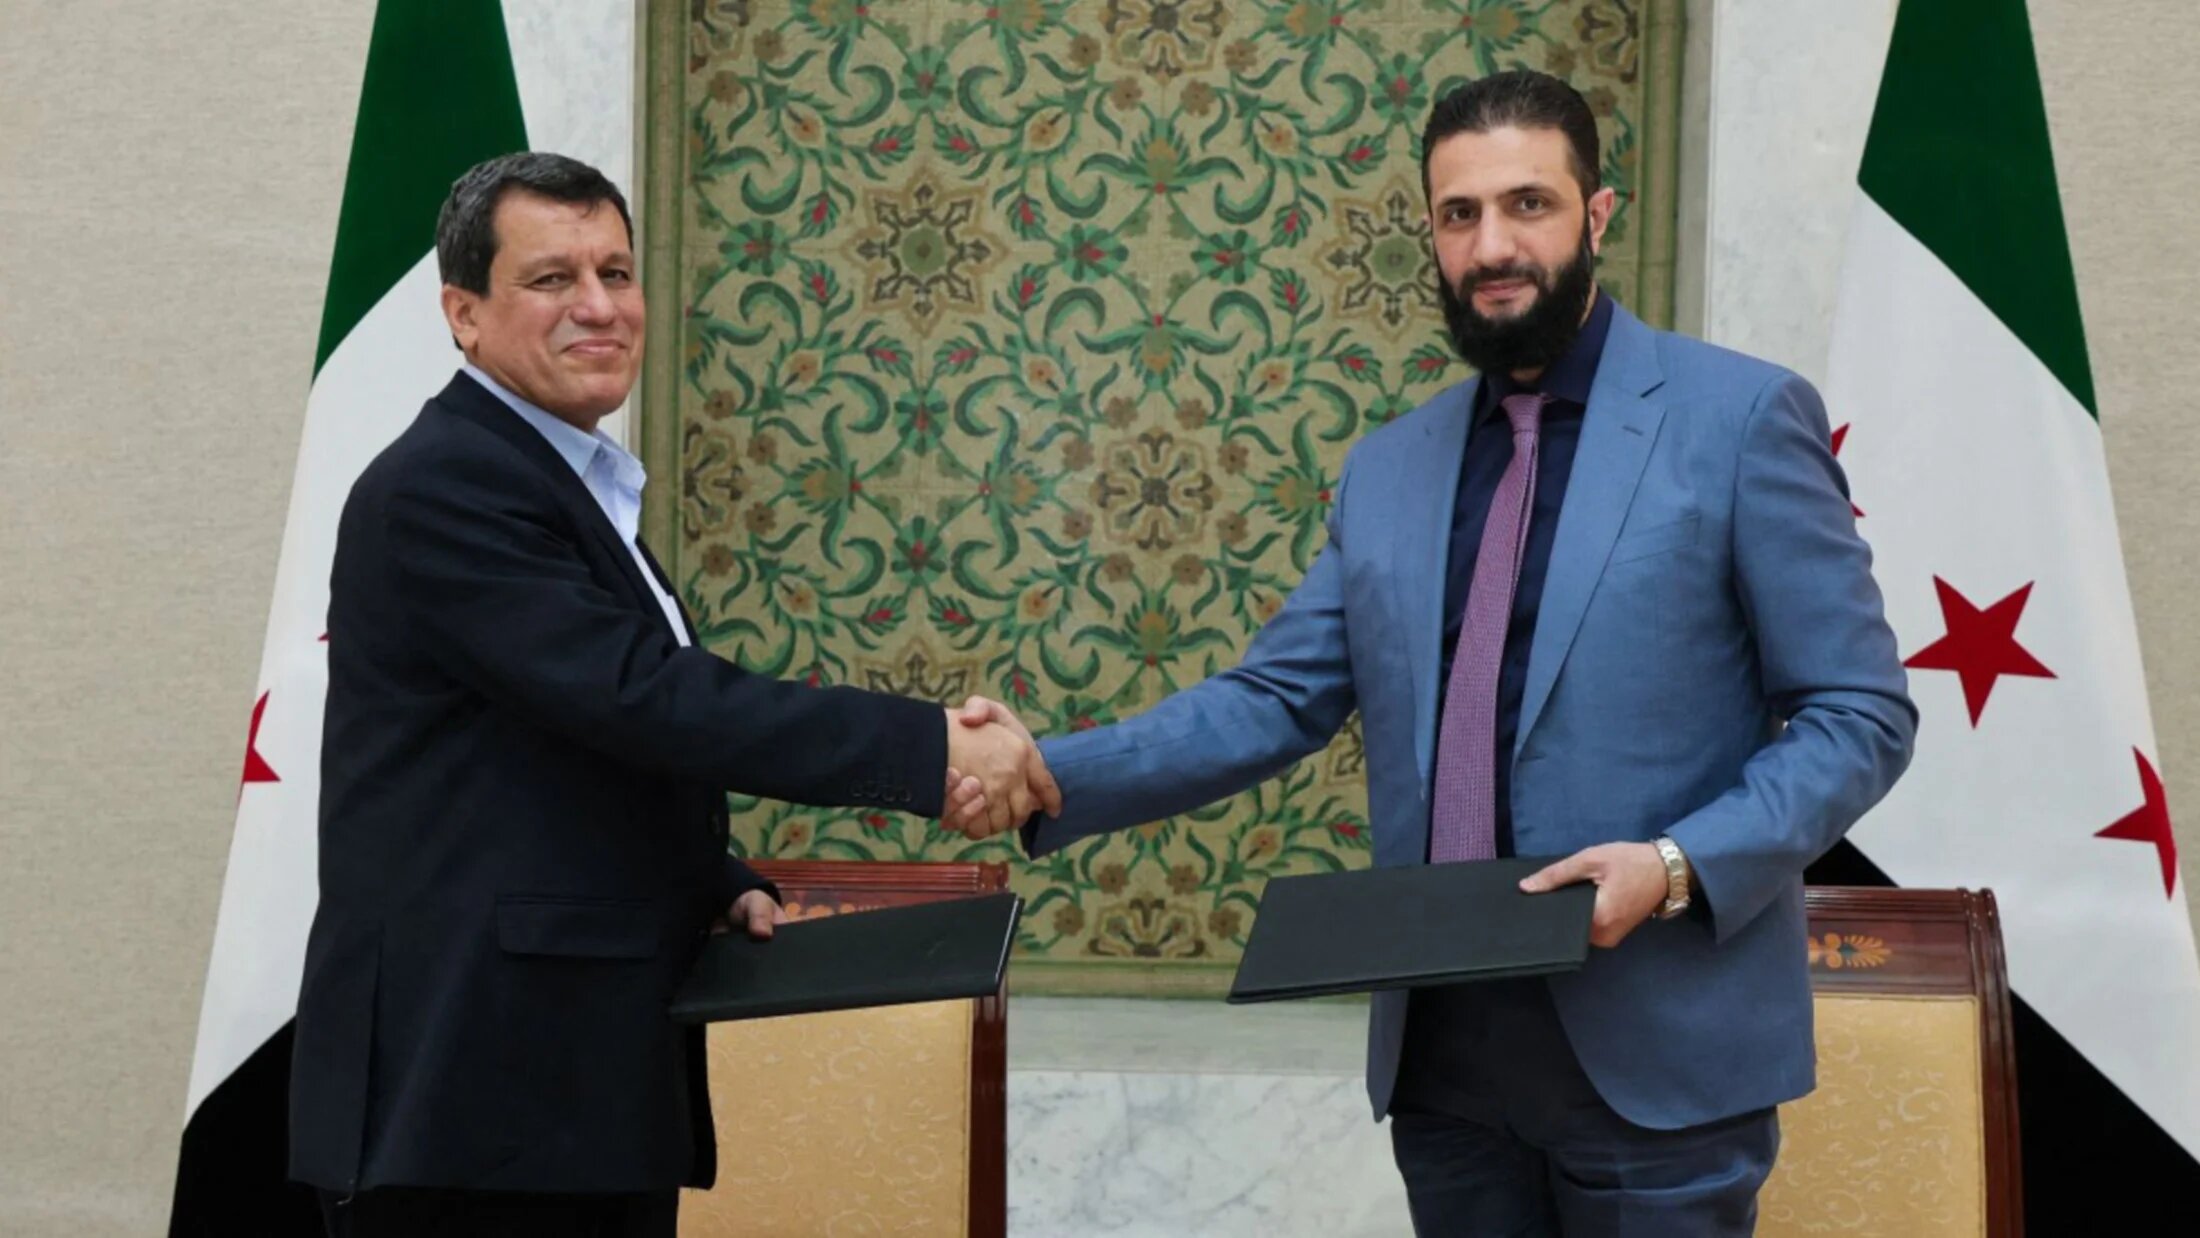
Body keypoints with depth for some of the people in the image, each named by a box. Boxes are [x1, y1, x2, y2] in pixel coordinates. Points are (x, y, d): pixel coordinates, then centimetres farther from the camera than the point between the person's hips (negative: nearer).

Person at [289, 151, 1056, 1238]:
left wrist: (724, 888, 5)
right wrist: (931, 749, -21)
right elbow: (641, 695, -22)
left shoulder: (573, 488, 18)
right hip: (472, 1101, -9)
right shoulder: (442, 487, -13)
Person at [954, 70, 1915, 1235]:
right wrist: (1049, 776, -5)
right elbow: (1273, 699, 8)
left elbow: (1860, 715, -5)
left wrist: (1677, 866, -19)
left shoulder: (1742, 417, -4)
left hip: (1655, 1047, -4)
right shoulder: (1387, 467, 11)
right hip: (1443, 1050, 5)